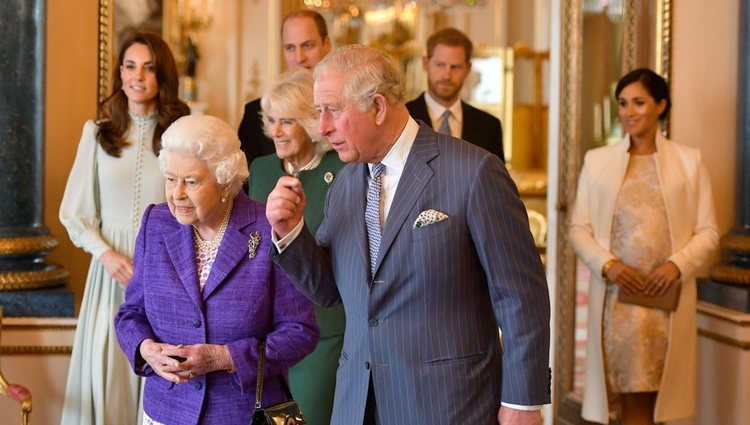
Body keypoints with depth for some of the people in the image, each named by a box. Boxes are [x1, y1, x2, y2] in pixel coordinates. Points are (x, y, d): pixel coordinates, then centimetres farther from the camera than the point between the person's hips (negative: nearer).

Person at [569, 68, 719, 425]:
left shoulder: (689, 161, 6)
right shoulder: (597, 160, 7)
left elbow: (707, 231, 4)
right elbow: (579, 228, 6)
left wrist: (677, 264, -13)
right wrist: (607, 264, -11)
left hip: (666, 297, 0)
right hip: (616, 297, 0)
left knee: (656, 395, 4)